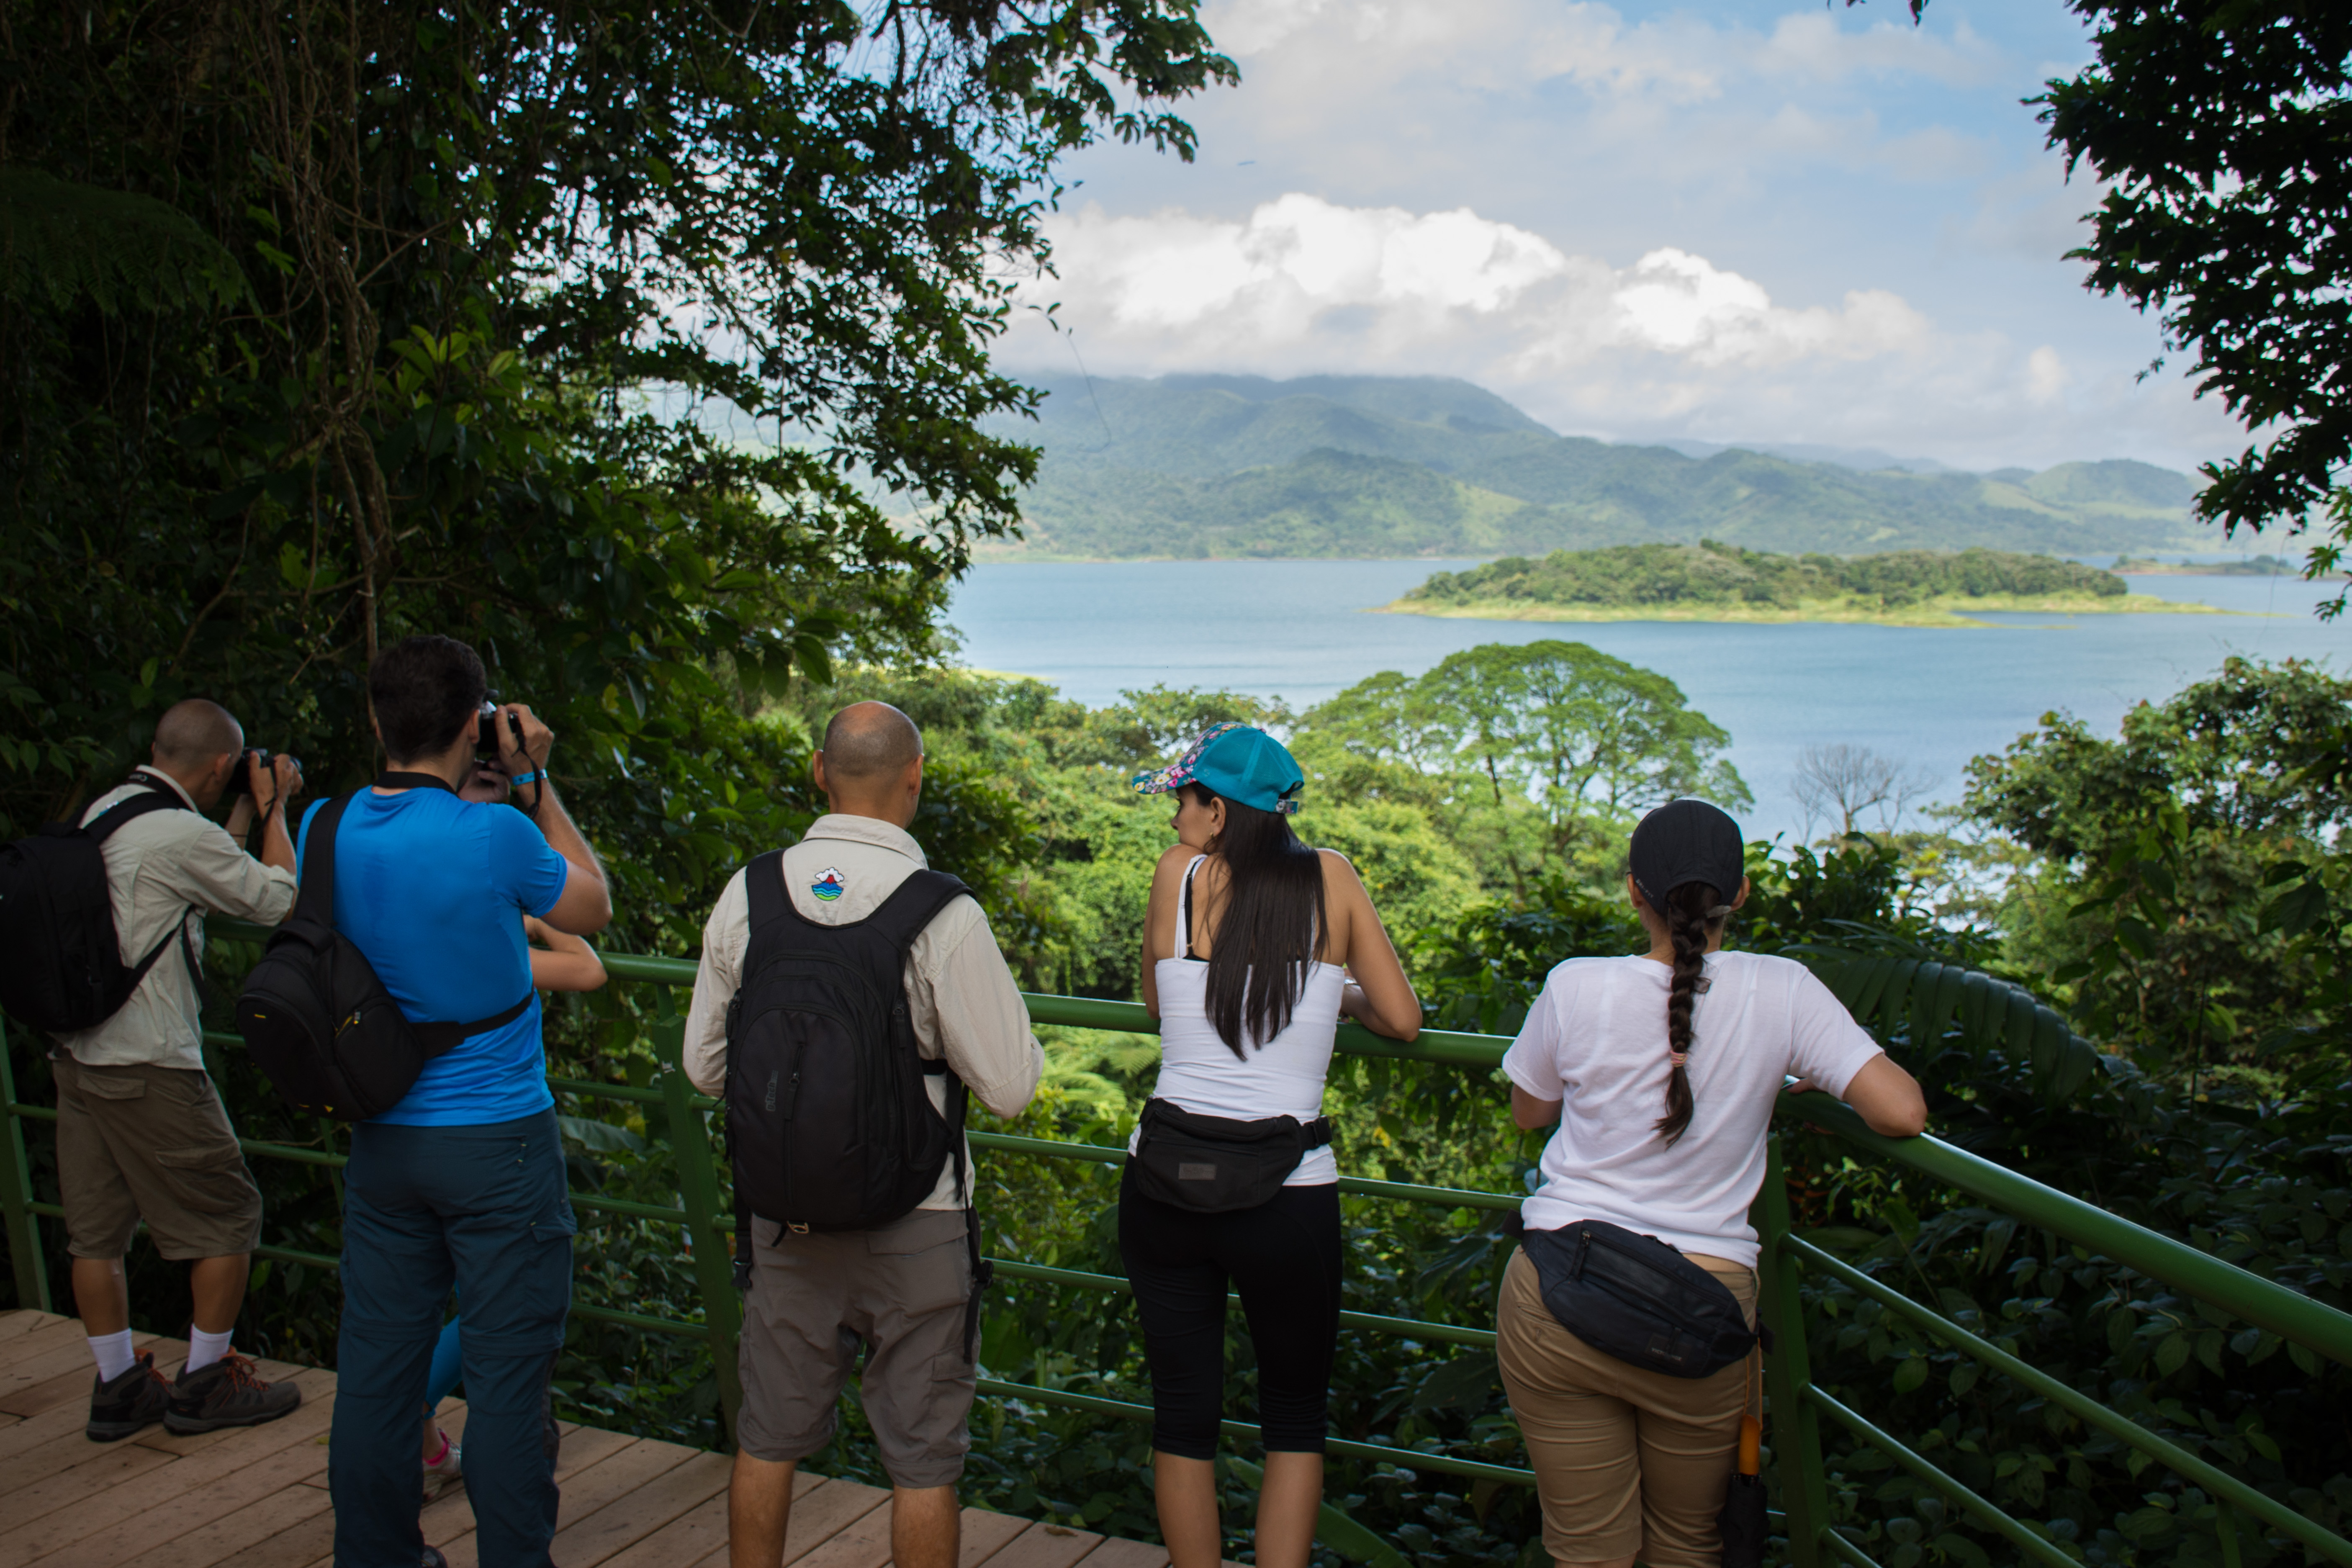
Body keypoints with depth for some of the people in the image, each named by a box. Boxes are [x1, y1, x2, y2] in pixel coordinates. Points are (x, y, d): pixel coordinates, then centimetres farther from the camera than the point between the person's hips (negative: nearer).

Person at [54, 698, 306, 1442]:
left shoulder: (102, 811, 9)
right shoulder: (183, 835, -18)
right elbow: (277, 900, -4)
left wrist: (245, 817, 20)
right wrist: (273, 809, 5)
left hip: (79, 1053, 9)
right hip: (149, 1068, -9)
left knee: (96, 1229, 13)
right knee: (227, 1216, 6)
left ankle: (117, 1387, 23)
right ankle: (204, 1384, 15)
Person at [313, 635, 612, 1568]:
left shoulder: (326, 832, -2)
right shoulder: (493, 836, -19)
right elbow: (593, 908, -1)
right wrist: (535, 780, 2)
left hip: (382, 1138, 6)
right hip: (497, 1143, -6)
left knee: (377, 1366, 15)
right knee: (506, 1376, 4)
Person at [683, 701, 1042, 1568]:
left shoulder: (747, 895, -5)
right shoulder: (942, 912, -18)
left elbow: (705, 1066, 5)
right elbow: (1009, 1088, -14)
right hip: (911, 1217, -4)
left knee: (768, 1440, 20)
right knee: (922, 1460, 12)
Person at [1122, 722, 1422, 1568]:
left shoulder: (1180, 873, 0)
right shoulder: (1331, 878, 0)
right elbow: (1402, 1020, 2)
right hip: (1289, 1195, 0)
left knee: (1183, 1415, 15)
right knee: (1295, 1418, 19)